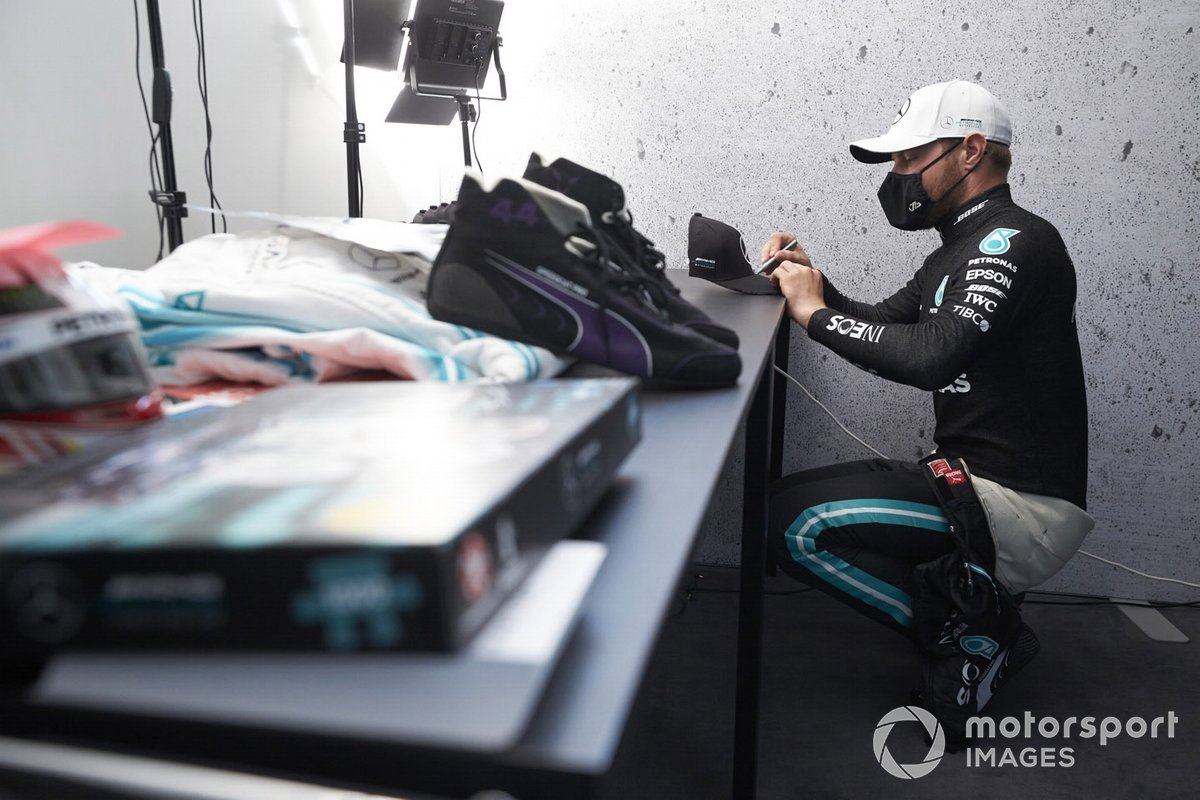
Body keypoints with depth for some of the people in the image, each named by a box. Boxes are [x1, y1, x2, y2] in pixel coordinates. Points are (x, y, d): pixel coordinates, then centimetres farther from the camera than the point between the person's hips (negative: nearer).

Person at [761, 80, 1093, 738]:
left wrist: (816, 314, -17)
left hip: (1022, 509, -10)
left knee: (793, 518, -20)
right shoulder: (963, 250, 18)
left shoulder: (1016, 240, -14)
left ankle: (965, 637, -4)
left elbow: (933, 355, -29)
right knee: (796, 500, 18)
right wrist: (814, 285, 6)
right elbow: (884, 327, 23)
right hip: (973, 482, 10)